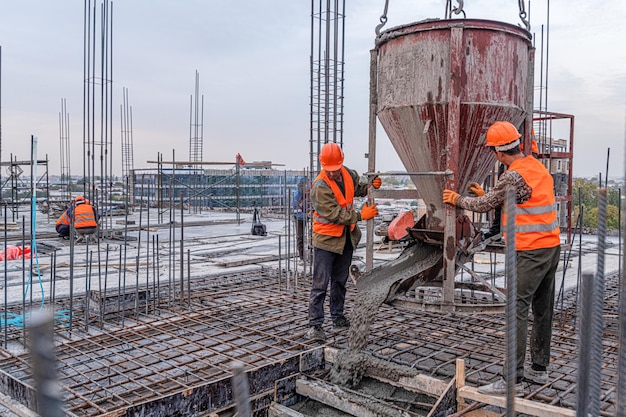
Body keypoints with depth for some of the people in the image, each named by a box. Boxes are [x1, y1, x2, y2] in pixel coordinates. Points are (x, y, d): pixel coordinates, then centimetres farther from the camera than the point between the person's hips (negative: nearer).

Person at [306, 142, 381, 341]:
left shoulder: (348, 173, -2)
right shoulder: (320, 187, -24)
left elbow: (356, 188, 20)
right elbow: (335, 215, -25)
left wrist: (371, 186, 1)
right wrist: (361, 215, -20)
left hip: (346, 237, 7)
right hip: (326, 239, -7)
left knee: (340, 280, 19)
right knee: (320, 283, -6)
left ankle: (338, 317, 33)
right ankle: (315, 325, 1)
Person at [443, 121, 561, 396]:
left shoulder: (514, 176, -17)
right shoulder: (538, 167, 11)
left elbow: (484, 206, -4)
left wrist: (457, 200, 12)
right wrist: (485, 194, 30)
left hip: (529, 252, -10)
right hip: (552, 246, 10)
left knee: (516, 311, -7)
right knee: (542, 309, 15)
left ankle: (513, 380, -4)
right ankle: (539, 369, 26)